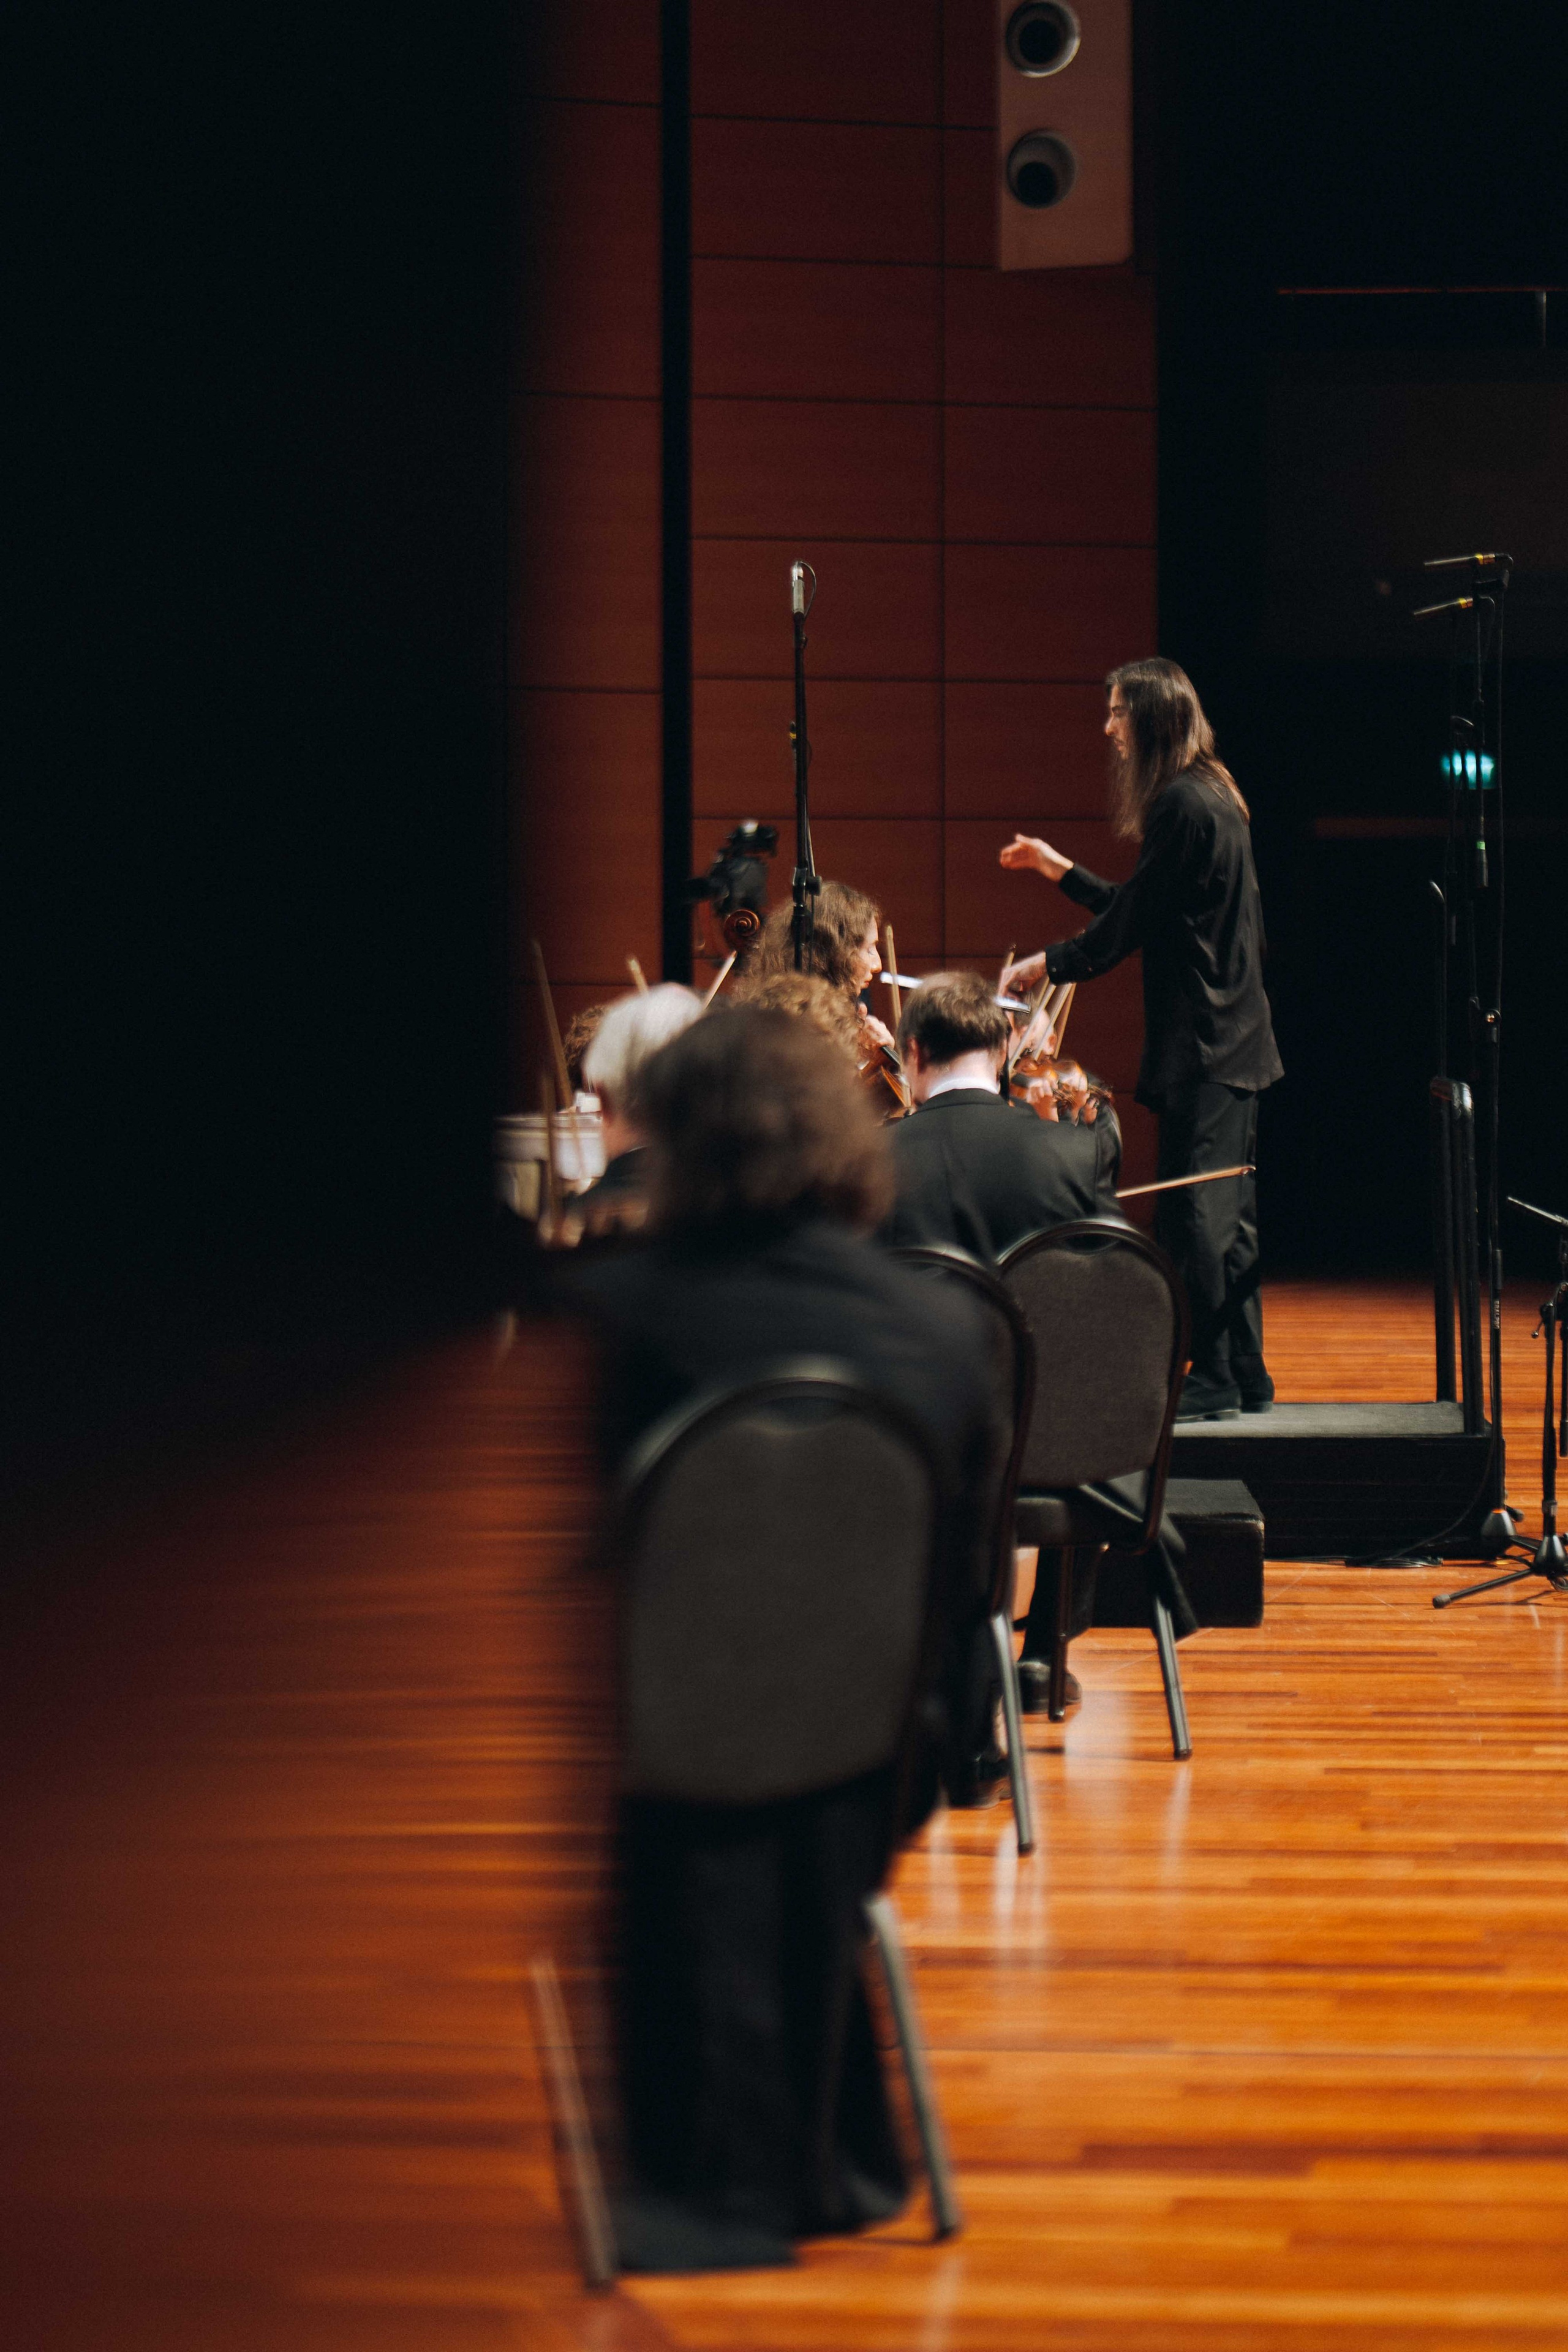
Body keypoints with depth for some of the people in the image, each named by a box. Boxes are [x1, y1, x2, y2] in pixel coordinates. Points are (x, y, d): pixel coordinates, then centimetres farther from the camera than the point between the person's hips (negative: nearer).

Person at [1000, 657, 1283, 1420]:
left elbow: (1132, 924, -14)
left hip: (1201, 1043, -10)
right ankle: (1246, 1377, 18)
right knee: (1227, 1214, 13)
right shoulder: (1212, 797, 14)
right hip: (1231, 1039, 10)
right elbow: (1144, 911, 21)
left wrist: (1049, 964, -4)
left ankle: (1213, 1380, -3)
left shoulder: (1182, 806, -16)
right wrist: (1061, 870, 28)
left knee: (1192, 1213, -6)